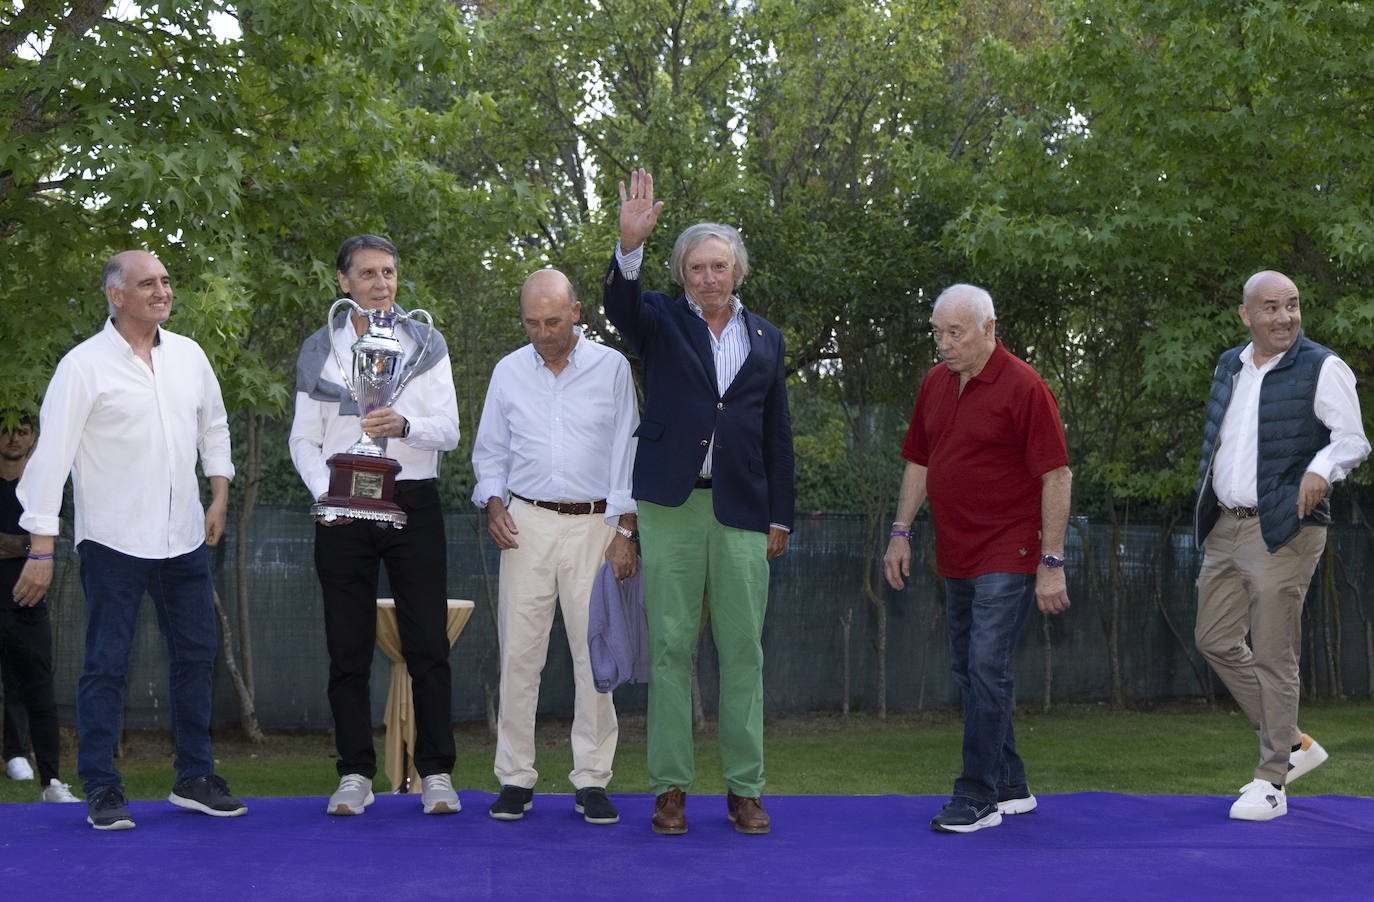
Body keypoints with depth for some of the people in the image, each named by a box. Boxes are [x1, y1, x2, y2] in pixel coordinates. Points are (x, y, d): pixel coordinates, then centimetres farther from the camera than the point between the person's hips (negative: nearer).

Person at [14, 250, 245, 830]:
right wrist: (41, 548, -13)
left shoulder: (188, 355, 8)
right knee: (106, 664, -2)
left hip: (184, 540, 6)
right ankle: (101, 790, 7)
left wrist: (219, 495, 16)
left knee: (196, 655, 10)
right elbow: (51, 456, -10)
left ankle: (195, 779, 21)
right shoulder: (84, 365, -8)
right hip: (113, 542, -5)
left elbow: (213, 426, 24)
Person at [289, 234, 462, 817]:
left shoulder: (424, 344, 8)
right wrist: (324, 490, -9)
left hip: (411, 502, -1)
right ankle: (355, 775, 8)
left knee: (427, 643, -4)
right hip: (343, 508, 1)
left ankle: (435, 774, 1)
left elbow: (449, 431, 0)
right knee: (348, 648, 2)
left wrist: (404, 425, -20)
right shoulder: (319, 350, 11)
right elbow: (303, 440, 9)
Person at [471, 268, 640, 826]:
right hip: (528, 523, 1)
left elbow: (627, 451, 5)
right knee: (519, 650, -3)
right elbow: (490, 451, 18)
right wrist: (492, 503, 0)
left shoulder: (611, 367, 5)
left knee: (595, 653, -4)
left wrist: (626, 531, -1)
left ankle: (591, 780, 2)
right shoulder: (509, 372, 10)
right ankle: (516, 778, 4)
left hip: (594, 524, -1)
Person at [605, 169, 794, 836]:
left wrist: (780, 517, 11)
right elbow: (619, 305, -16)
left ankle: (744, 788, 9)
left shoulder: (765, 337, 14)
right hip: (672, 506, -2)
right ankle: (670, 788, 6)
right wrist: (629, 246, -34)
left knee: (742, 649, 3)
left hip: (741, 512, 2)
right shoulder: (661, 321, 7)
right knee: (671, 646, 1)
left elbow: (777, 432, 15)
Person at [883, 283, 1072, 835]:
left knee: (986, 668, -11)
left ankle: (978, 797, -5)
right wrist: (901, 532, 11)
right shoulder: (935, 384, 9)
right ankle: (1011, 786, 23)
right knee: (966, 669, 11)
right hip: (955, 557, 8)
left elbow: (1056, 476, -14)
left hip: (1007, 558, -8)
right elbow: (919, 462, 19)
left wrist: (1052, 564, -16)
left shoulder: (1023, 387, -13)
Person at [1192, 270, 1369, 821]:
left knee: (1273, 656, -4)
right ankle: (1294, 744, 22)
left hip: (1283, 533, -7)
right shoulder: (1229, 367, 14)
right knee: (1215, 639, 9)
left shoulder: (1323, 369, -7)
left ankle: (1272, 782, 6)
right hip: (1226, 528, 7)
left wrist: (1321, 469, -30)